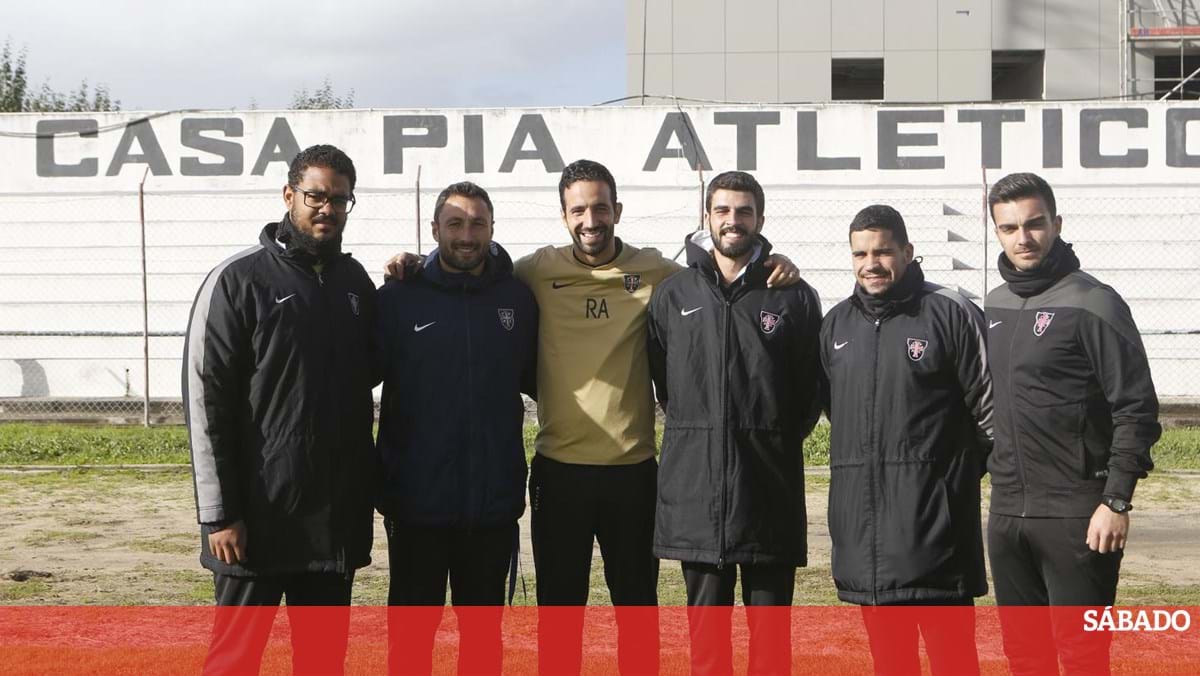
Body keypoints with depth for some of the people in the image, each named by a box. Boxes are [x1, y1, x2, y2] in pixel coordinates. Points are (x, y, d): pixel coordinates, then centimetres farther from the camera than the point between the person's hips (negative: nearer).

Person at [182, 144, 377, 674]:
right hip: (259, 513, -5)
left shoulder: (355, 281, 10)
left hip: (337, 512, 5)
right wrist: (218, 513, -14)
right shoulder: (238, 281, -7)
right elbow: (206, 401, -10)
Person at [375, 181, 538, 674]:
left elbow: (536, 379, 13)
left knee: (483, 628, 15)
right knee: (411, 627, 11)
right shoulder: (398, 298, -3)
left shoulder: (518, 299, 2)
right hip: (417, 502, -2)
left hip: (494, 502, 2)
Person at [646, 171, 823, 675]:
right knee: (706, 619, 9)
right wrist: (696, 430, 10)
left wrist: (780, 438, 5)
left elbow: (813, 387, 8)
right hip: (694, 485, 1)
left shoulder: (794, 297, 3)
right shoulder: (671, 295, 6)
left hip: (769, 487, -1)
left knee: (770, 620, 5)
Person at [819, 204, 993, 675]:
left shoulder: (951, 313, -6)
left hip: (934, 517, -5)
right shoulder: (837, 324, 13)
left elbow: (990, 406, -3)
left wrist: (958, 469, 4)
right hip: (860, 518, 5)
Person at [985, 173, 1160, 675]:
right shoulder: (995, 305, 11)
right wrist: (994, 469, 14)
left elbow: (1136, 410, -12)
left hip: (1076, 517, -6)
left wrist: (1117, 501, -15)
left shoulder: (1092, 304, -9)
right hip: (1006, 512, 7)